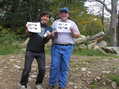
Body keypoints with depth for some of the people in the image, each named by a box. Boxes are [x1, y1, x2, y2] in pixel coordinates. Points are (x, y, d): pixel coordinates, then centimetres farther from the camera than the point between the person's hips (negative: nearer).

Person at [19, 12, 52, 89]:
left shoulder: (49, 29, 6)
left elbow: (45, 41, -1)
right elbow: (31, 36, -3)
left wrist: (48, 37, -22)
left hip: (41, 52, 2)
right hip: (30, 51, -2)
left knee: (42, 69, 0)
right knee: (27, 69, -2)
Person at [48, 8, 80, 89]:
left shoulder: (72, 23, 11)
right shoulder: (55, 22, 14)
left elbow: (78, 35, 7)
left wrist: (73, 32, -14)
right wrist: (53, 34, -9)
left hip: (67, 47, 0)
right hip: (56, 47, 1)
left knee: (65, 67, 0)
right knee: (54, 66, -2)